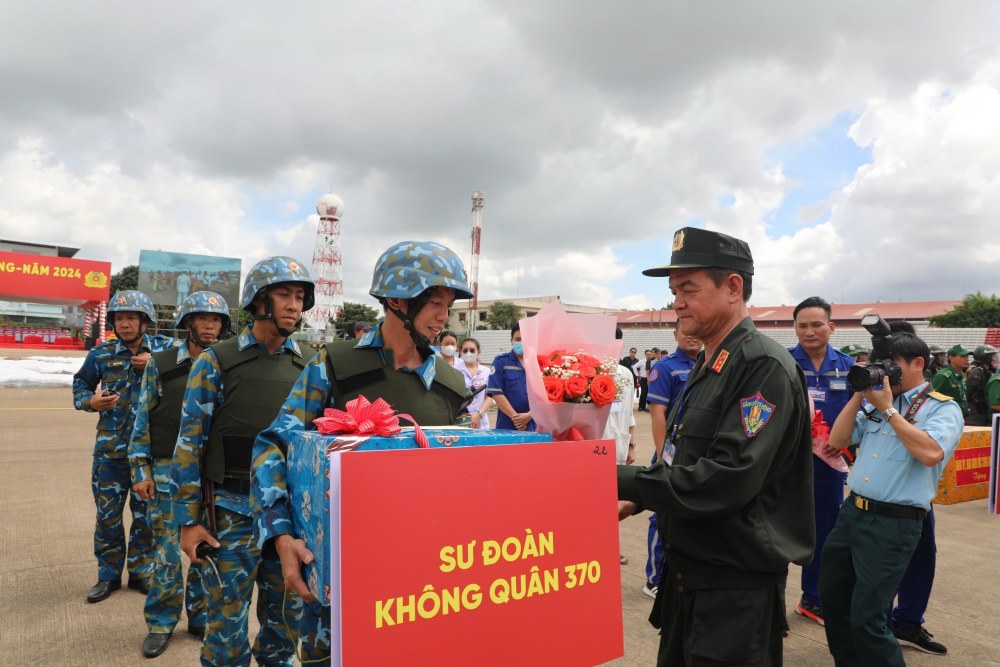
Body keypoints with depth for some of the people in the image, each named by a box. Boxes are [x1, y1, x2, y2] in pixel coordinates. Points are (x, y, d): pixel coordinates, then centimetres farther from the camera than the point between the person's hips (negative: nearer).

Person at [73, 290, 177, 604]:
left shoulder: (166, 349, -3)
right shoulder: (101, 353, 1)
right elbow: (80, 384, 14)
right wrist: (91, 402, -6)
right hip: (111, 448, 1)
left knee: (146, 513, 11)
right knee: (108, 514, 9)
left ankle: (141, 572, 27)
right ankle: (108, 575, 27)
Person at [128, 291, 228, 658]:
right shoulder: (161, 364, 0)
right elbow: (143, 421, 2)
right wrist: (140, 470, -2)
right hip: (168, 471, -1)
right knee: (167, 551, 5)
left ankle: (202, 615, 27)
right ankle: (161, 622, 23)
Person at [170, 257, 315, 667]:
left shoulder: (308, 367, 4)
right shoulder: (216, 362, -6)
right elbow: (189, 444, -5)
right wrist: (188, 520, -7)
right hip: (233, 512, -3)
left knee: (287, 617, 16)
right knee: (228, 622, 9)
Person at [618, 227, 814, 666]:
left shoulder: (764, 367, -20)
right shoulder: (706, 366, 10)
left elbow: (726, 480, -29)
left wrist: (620, 481, -25)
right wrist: (638, 500, 4)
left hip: (736, 591, -9)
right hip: (687, 572, 9)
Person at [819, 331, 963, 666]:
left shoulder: (943, 408, -7)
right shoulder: (875, 401, 10)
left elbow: (931, 453, -25)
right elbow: (836, 441, 6)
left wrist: (888, 409, -18)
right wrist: (859, 395, -1)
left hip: (894, 524, -7)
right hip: (851, 511, 7)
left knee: (866, 617, -4)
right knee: (832, 598, 18)